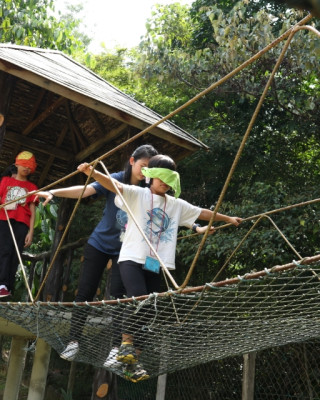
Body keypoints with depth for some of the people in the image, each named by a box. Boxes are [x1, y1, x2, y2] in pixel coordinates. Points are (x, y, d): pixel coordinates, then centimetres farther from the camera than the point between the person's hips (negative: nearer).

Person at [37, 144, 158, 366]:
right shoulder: (115, 180, -12)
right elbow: (85, 190, -24)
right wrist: (53, 192, -36)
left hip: (126, 249, 0)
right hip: (99, 243, 1)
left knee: (119, 294, -10)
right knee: (85, 291, 2)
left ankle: (117, 347, -2)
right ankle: (74, 341, 15)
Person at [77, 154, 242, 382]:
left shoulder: (176, 204, 16)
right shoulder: (137, 195, 0)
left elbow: (202, 213, 26)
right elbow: (115, 185, -16)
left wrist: (228, 219, 33)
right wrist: (93, 173, -34)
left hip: (157, 264, 5)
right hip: (133, 258, -5)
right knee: (139, 298, -27)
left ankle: (133, 360, 9)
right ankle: (126, 344, -11)